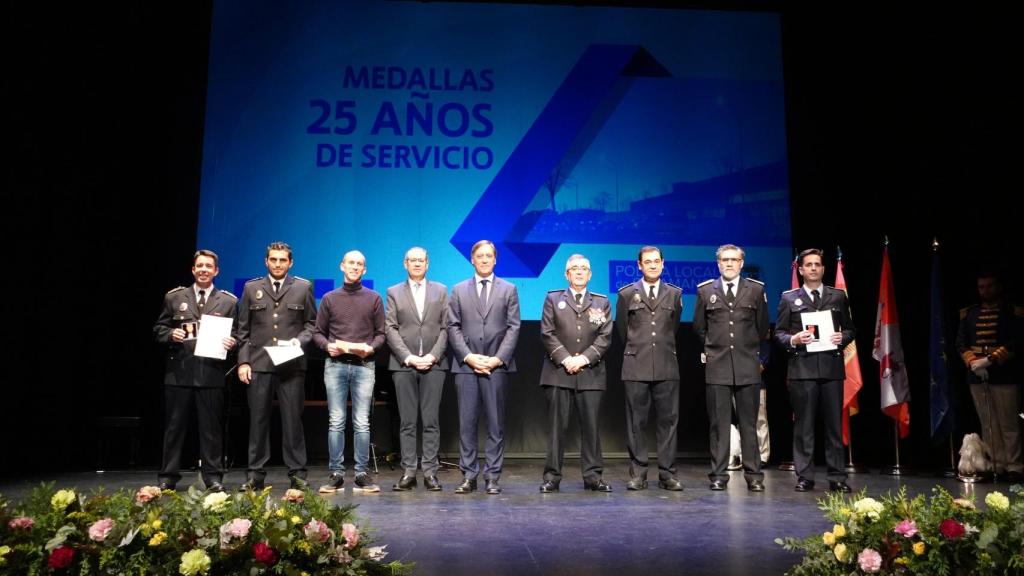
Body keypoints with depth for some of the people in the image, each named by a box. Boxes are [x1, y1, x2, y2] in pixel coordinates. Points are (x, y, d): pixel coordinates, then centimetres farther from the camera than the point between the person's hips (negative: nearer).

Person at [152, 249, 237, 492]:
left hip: (212, 373, -1)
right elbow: (159, 329, 13)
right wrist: (170, 335, -8)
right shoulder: (174, 297, 11)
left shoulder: (228, 301, 9)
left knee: (212, 427, 3)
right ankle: (168, 477, 15)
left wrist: (232, 343, -11)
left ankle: (213, 477, 12)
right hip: (179, 372, 1)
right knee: (174, 426, 6)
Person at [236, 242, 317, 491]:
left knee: (292, 419, 1)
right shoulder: (251, 288, 11)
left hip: (292, 365, -1)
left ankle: (297, 473, 9)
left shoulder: (303, 287, 9)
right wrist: (243, 361, 1)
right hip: (258, 365, 1)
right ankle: (255, 474, 13)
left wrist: (299, 340, -9)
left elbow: (311, 323, 10)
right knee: (258, 420, 5)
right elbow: (243, 330, 9)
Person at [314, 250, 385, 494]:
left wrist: (371, 347, -11)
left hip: (364, 365, -1)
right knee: (336, 422, 1)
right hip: (335, 364, 1)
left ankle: (362, 474, 5)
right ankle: (336, 474, 7)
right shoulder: (329, 298, 12)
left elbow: (381, 334, 9)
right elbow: (318, 332, 12)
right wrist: (327, 345, -8)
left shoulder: (374, 298, 10)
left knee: (362, 423, -1)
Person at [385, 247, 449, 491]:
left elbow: (445, 327, 6)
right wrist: (408, 357, -9)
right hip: (404, 364, 0)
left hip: (433, 363, 0)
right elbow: (390, 329, 3)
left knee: (431, 421, 0)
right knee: (407, 422, 2)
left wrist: (433, 356, -7)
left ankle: (430, 472, 5)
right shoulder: (394, 292, 11)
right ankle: (408, 472, 6)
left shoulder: (441, 291, 12)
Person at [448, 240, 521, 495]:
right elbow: (453, 327, 6)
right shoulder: (459, 290, 12)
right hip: (466, 366, 1)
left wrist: (498, 359, -9)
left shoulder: (508, 290, 10)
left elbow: (513, 327, 3)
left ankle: (493, 476, 8)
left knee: (496, 423, 2)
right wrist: (468, 357, -8)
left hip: (496, 366, -1)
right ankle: (469, 475, 9)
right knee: (466, 423, 2)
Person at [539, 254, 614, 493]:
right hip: (559, 373, -1)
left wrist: (584, 358, -10)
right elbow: (547, 334, 1)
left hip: (590, 373, 1)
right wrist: (565, 359, -10)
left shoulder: (602, 302, 13)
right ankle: (552, 476, 7)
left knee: (591, 426, 2)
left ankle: (593, 476, 10)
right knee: (556, 426, 1)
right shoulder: (553, 299, 11)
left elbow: (605, 337, 3)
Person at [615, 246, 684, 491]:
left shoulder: (675, 294, 9)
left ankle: (667, 473, 10)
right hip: (636, 367, -1)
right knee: (636, 422, 2)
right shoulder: (626, 294, 5)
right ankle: (638, 473, 9)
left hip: (667, 367, 1)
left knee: (668, 420, 2)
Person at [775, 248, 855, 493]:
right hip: (802, 368, -1)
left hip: (832, 367, 2)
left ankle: (837, 477, 11)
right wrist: (793, 339, -12)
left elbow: (849, 329, 16)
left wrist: (842, 338, -4)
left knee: (834, 424, 3)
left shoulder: (838, 296, 14)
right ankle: (805, 477, 7)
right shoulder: (789, 298, 9)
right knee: (803, 425, 0)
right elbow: (779, 333, 7)